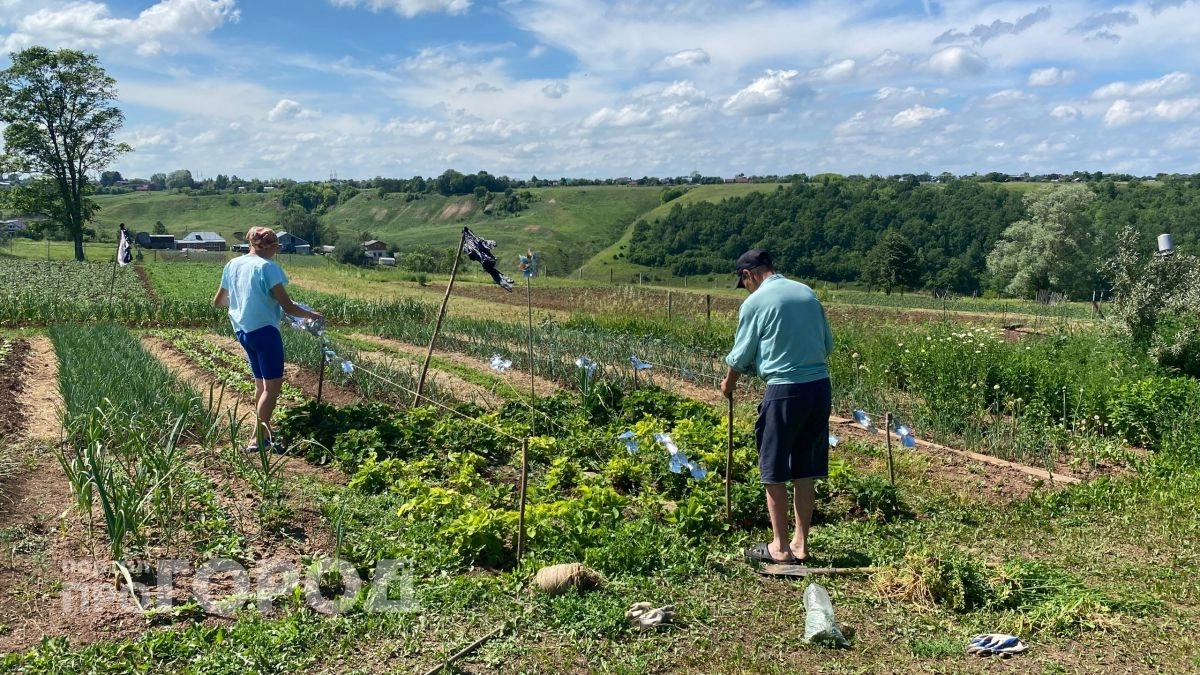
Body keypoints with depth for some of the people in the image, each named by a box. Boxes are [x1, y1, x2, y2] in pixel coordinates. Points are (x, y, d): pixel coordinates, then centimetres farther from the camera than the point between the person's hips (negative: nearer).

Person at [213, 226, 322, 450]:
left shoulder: (232, 265, 8)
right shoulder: (267, 267, -14)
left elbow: (218, 301, 19)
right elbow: (288, 307, -17)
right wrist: (311, 314, -1)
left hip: (243, 330, 8)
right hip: (264, 331, -8)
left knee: (261, 383, 19)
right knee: (273, 385, -2)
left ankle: (263, 431, 27)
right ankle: (258, 438, -3)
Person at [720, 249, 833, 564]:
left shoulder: (755, 302, -6)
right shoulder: (807, 293, 9)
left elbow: (741, 356, 2)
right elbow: (828, 343, 15)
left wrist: (728, 384, 20)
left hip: (784, 391, -6)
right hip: (820, 386, 6)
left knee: (775, 471, 7)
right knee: (805, 470, 13)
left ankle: (780, 547, 14)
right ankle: (801, 544, 21)